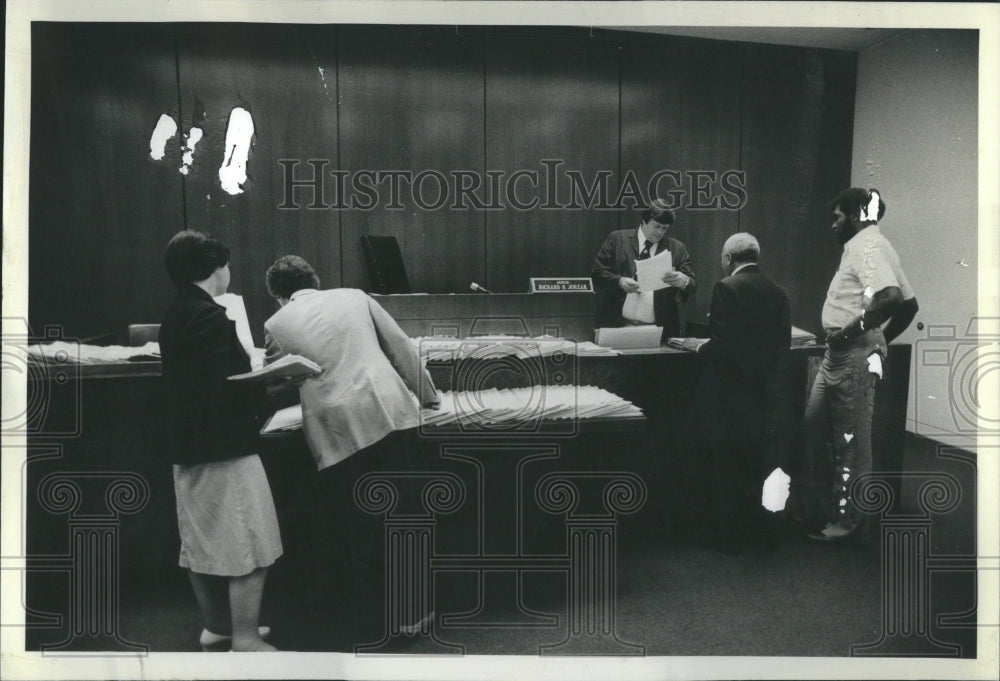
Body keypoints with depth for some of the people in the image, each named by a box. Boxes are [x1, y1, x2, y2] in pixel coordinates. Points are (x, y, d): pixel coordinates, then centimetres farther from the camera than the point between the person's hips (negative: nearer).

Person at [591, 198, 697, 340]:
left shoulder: (677, 248, 10)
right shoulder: (617, 239, 7)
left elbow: (692, 286, 5)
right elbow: (597, 273, 2)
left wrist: (683, 281, -19)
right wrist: (619, 281, -17)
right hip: (618, 325, -1)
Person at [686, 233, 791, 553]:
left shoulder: (726, 288, -15)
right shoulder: (778, 292, 4)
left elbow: (721, 345, -22)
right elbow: (782, 344, 6)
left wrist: (699, 347, -3)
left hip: (726, 392, -6)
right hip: (761, 390, 6)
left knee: (723, 465, 5)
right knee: (753, 462, 18)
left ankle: (727, 535, 13)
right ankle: (757, 529, 28)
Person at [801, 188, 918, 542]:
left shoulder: (867, 245, -12)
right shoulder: (862, 245, 19)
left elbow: (892, 297, -29)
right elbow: (909, 304, 23)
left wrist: (855, 329, -20)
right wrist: (882, 340, 21)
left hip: (854, 358, -10)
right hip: (837, 355, 10)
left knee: (849, 441, 0)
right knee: (813, 429, 14)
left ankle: (846, 520, 11)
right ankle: (818, 508, 25)